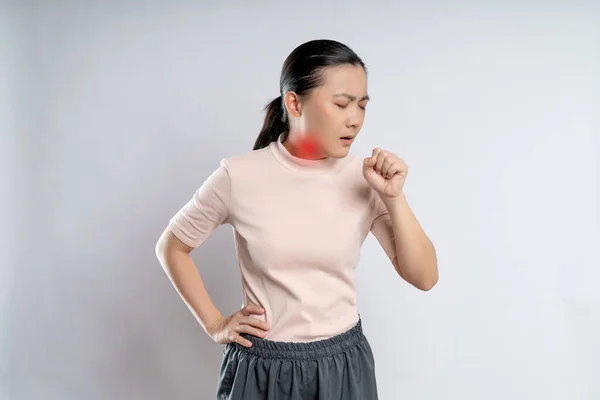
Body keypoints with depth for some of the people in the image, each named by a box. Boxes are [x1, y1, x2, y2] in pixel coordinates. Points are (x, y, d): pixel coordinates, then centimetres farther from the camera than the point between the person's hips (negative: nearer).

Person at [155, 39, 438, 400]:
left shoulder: (364, 178, -7)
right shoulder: (240, 176, -13)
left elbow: (424, 277, -8)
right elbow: (172, 248, 2)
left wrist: (394, 197, -18)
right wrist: (214, 324, -1)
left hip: (344, 365, 2)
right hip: (263, 369, -2)